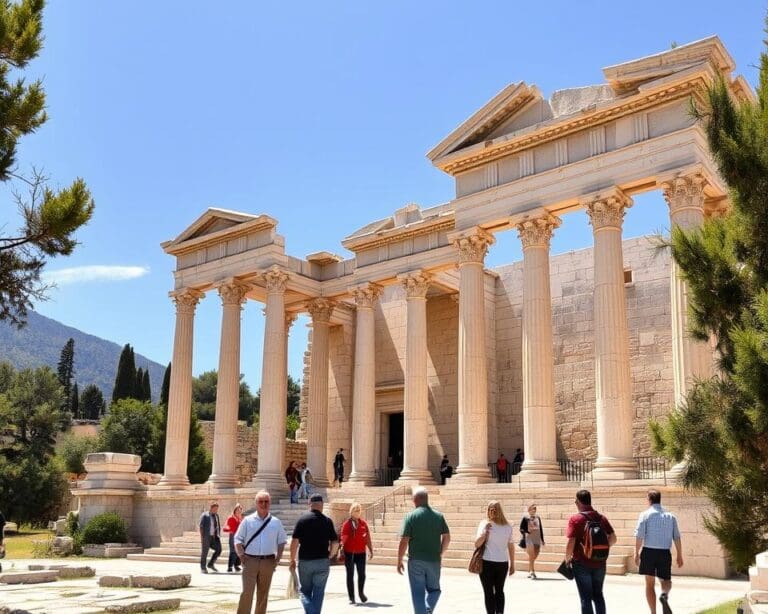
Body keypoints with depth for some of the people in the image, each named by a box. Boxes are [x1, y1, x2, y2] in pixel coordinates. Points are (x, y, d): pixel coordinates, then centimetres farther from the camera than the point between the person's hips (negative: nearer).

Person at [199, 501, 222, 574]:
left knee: (218, 549, -3)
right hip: (207, 536, -6)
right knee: (205, 552, 1)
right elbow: (201, 526, -8)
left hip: (215, 536, 6)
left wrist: (219, 535, 12)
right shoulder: (204, 515, -5)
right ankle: (203, 567, 15)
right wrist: (202, 537, -13)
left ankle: (210, 564, 12)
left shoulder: (216, 515, 14)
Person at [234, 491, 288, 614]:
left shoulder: (276, 522, 7)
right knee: (247, 592, -10)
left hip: (268, 562, 2)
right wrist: (242, 556, -7)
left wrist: (277, 559, 1)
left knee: (263, 594, 10)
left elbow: (281, 542, 11)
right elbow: (238, 540, 4)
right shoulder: (248, 520, 2)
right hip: (250, 560, -2)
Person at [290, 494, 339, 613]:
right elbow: (335, 543, -1)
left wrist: (292, 560, 2)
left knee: (304, 591, 11)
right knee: (318, 593, 11)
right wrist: (329, 556, 15)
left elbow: (295, 541, -7)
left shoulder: (302, 520, -3)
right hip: (323, 562, 1)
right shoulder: (327, 521, -1)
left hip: (305, 561, 0)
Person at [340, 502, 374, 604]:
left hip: (361, 553, 2)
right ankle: (351, 598, 11)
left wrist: (370, 550, 6)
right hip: (349, 553, -2)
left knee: (362, 574, 6)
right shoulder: (346, 524, -4)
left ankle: (361, 593, 30)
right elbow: (343, 539, -4)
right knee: (350, 575, 4)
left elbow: (367, 538, 8)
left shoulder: (363, 523, 4)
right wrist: (342, 552, -9)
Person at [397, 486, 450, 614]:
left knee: (418, 593, 7)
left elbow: (404, 541, -11)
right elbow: (447, 538, 4)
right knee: (434, 589, 19)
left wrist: (399, 561, -2)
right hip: (434, 560, 3)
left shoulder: (410, 516, -9)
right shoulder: (438, 516, 2)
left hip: (416, 561, -2)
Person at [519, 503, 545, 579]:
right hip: (529, 539, -5)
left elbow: (541, 529, 16)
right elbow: (521, 529, -2)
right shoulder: (525, 518, -2)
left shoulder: (538, 518, 12)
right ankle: (532, 572, -9)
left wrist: (542, 539, 15)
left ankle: (529, 571, 24)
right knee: (531, 556, -11)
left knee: (535, 556, 9)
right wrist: (527, 532, -19)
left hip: (537, 540, 5)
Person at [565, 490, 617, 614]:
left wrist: (567, 558, -2)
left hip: (582, 563, -4)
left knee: (586, 598, 4)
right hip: (600, 563, 4)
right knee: (598, 595, 17)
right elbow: (613, 538, 3)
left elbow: (571, 542, -16)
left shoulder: (575, 519, -12)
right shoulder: (601, 518, 3)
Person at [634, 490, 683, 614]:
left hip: (649, 552, -2)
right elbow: (677, 537, 6)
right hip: (665, 553, 2)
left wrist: (636, 553, -2)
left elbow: (639, 536, -9)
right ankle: (665, 595, -17)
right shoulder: (670, 516, 8)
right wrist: (679, 555, 13)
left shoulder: (645, 515, -3)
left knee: (650, 584, 9)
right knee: (666, 580, 16)